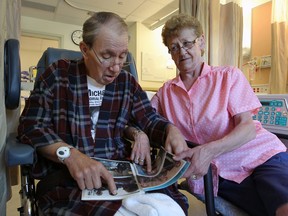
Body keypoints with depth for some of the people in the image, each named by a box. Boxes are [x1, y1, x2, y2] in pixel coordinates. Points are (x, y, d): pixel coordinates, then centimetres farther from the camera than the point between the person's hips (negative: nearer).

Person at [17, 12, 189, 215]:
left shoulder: (127, 82, 10)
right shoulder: (59, 74, 0)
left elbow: (151, 120, 10)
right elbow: (30, 126, -5)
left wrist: (172, 130, -13)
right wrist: (70, 155, -23)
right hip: (66, 176, -3)